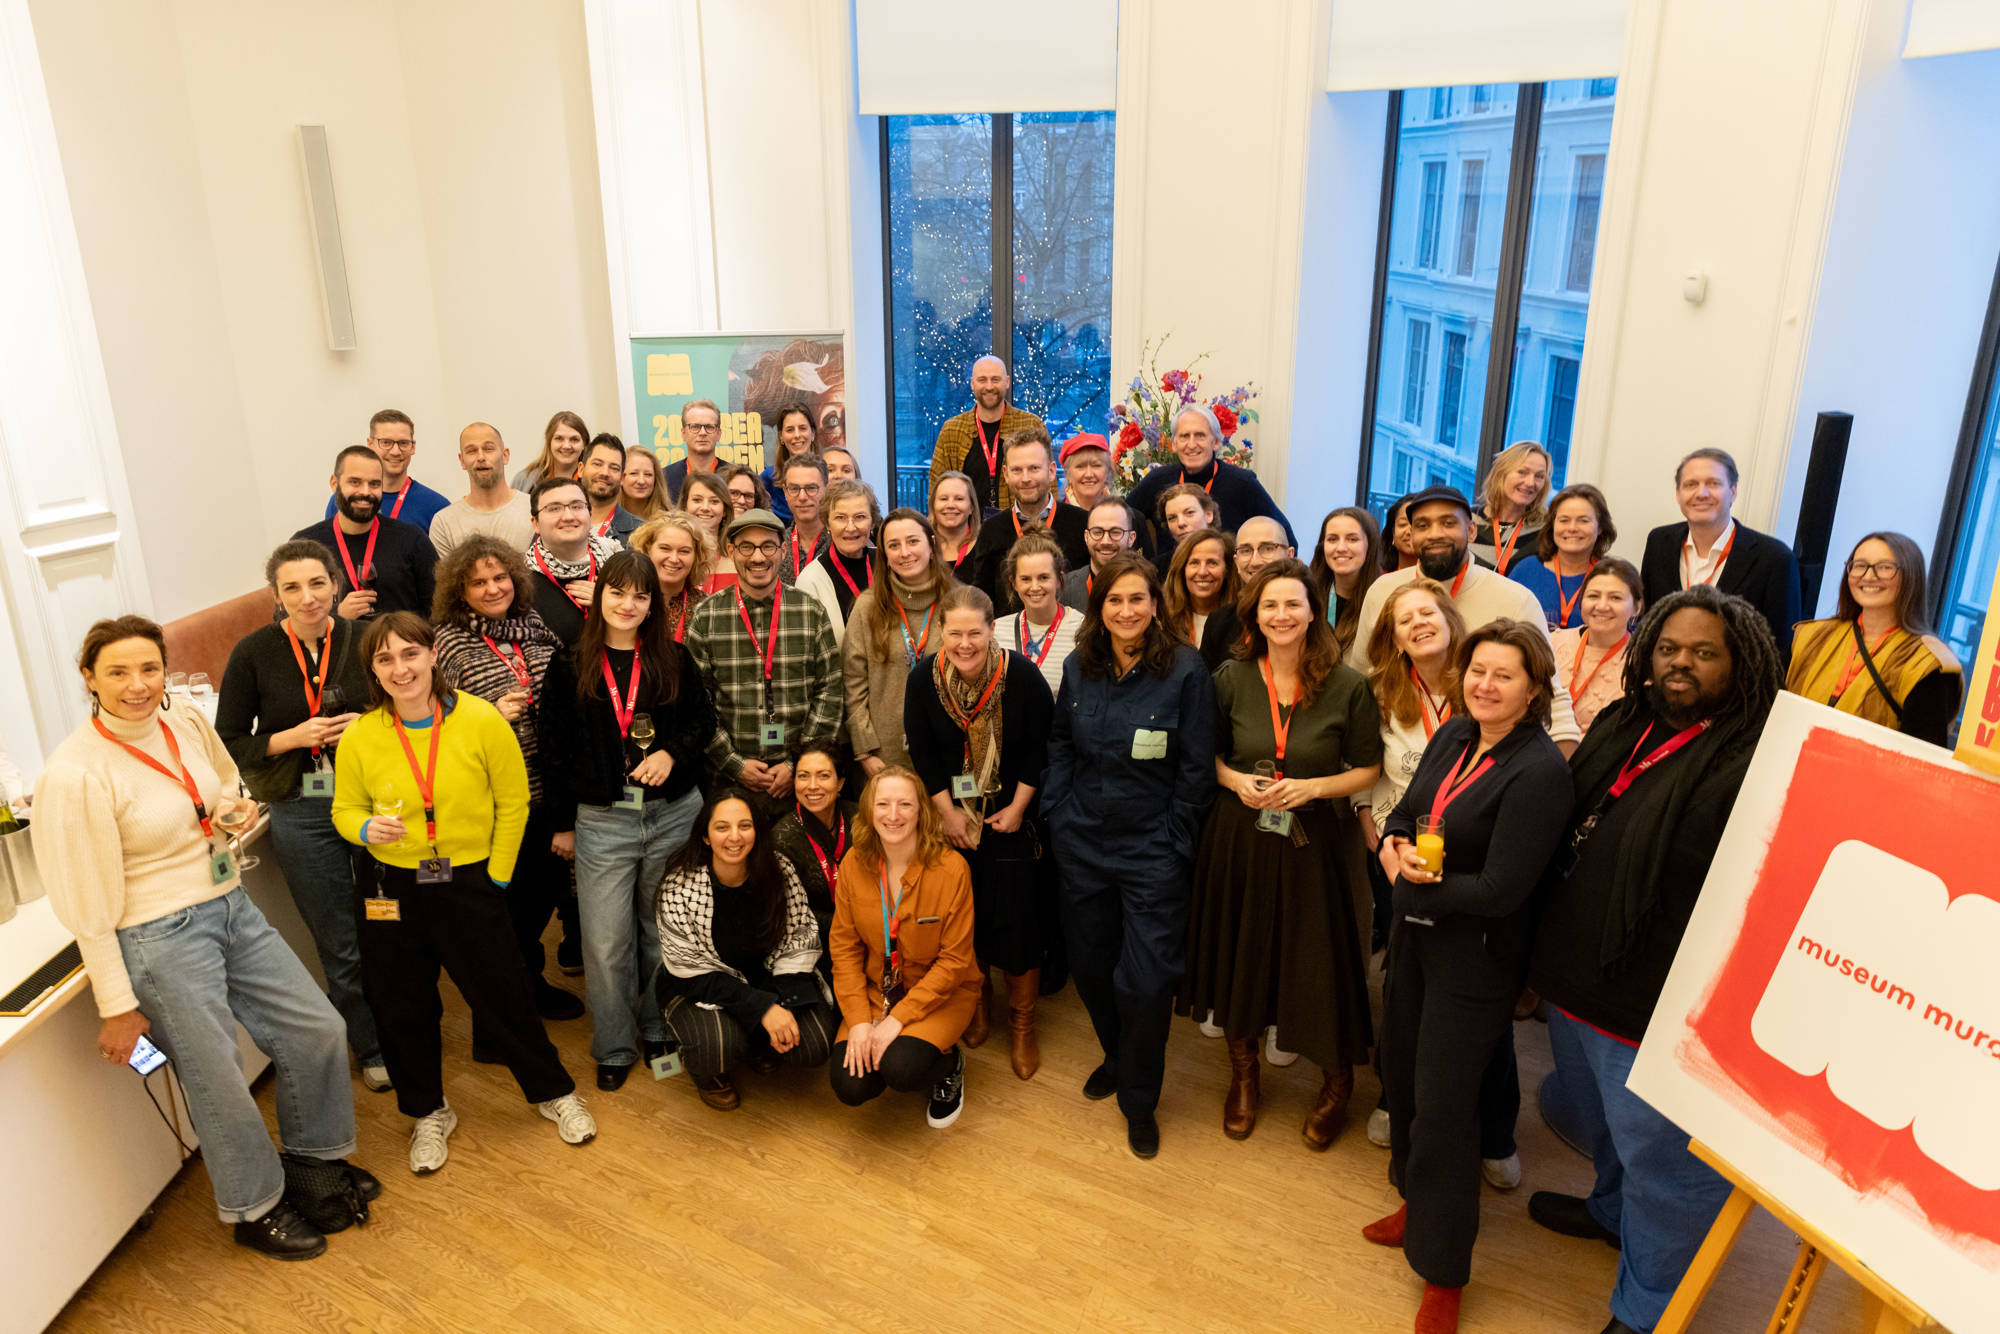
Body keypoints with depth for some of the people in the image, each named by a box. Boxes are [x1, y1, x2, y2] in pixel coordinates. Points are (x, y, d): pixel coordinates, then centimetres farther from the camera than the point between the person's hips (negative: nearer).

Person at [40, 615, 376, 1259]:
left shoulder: (188, 725, -1)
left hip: (233, 909, 7)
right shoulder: (74, 774, -19)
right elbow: (88, 905, -15)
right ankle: (256, 1211, 31)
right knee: (217, 1080, 7)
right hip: (161, 940, -7)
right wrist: (117, 1006, -10)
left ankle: (310, 1155, 39)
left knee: (318, 1031, 12)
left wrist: (234, 808, -2)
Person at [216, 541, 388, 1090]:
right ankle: (371, 1048, 28)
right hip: (302, 812, -1)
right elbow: (229, 744, -1)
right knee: (341, 945, 8)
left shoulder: (362, 640, -2)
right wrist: (294, 738, -16)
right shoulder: (254, 653, -5)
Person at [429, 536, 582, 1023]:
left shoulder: (534, 626, 5)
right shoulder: (449, 642, -9)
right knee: (503, 903, 6)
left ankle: (531, 983, 43)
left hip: (546, 794, 5)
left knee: (544, 891, 19)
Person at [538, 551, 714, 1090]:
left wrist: (673, 753, -11)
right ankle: (613, 1047, 20)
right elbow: (554, 749, 3)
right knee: (606, 943, 2)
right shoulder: (569, 667, 0)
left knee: (662, 932, 13)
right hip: (602, 821, -1)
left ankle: (659, 1031, 31)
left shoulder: (674, 660, 2)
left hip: (673, 814, 1)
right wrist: (563, 822, 3)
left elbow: (704, 721, 9)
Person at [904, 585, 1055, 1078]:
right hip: (955, 815, 2)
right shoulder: (923, 678, -9)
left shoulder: (1022, 675, -15)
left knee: (1019, 920, -2)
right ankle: (977, 998, 35)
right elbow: (922, 752, -2)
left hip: (1014, 815, -2)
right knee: (964, 915, 9)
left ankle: (1021, 1023, 17)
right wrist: (947, 811, -5)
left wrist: (1018, 806, -9)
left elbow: (1042, 747, -7)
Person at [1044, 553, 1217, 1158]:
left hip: (1152, 850, -4)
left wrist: (1172, 838, -8)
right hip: (1083, 843, 4)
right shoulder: (1079, 668, 4)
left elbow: (1197, 767, -7)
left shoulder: (1184, 670, -10)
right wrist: (1058, 812, 5)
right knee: (1091, 964, 14)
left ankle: (1139, 1100, 20)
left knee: (1146, 977, -3)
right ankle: (1116, 1057, 42)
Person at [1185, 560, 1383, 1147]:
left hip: (1315, 842, -2)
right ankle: (1243, 1072, 39)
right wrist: (1236, 780, -11)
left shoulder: (1347, 686, -9)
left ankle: (1338, 1083, 32)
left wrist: (1312, 787, -17)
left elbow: (1367, 769, -2)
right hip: (1240, 836, 2)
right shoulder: (1232, 678, -3)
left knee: (1321, 962, 4)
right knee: (1239, 954, 14)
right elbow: (1209, 753, 9)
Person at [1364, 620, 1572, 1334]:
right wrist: (1395, 844, -13)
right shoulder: (1453, 734, -1)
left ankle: (1443, 1274, 24)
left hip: (1475, 957, -7)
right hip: (1414, 933, 7)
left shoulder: (1539, 771, -23)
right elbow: (1405, 810, 9)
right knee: (1401, 1073, 21)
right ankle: (1417, 1201, 46)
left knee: (1443, 1106, 4)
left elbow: (1500, 890, -25)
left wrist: (1421, 878, -15)